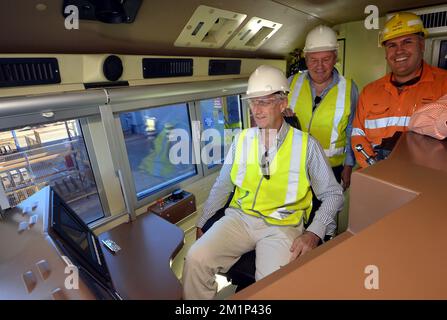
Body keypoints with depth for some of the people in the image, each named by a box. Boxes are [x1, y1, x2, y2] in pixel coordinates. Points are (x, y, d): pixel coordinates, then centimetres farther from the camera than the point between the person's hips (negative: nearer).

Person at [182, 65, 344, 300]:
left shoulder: (306, 144, 0)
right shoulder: (242, 139, 7)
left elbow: (333, 194, 3)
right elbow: (222, 187, 13)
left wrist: (314, 233, -11)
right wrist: (202, 223, 10)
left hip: (282, 225, -2)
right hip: (239, 218, 3)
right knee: (196, 259, -18)